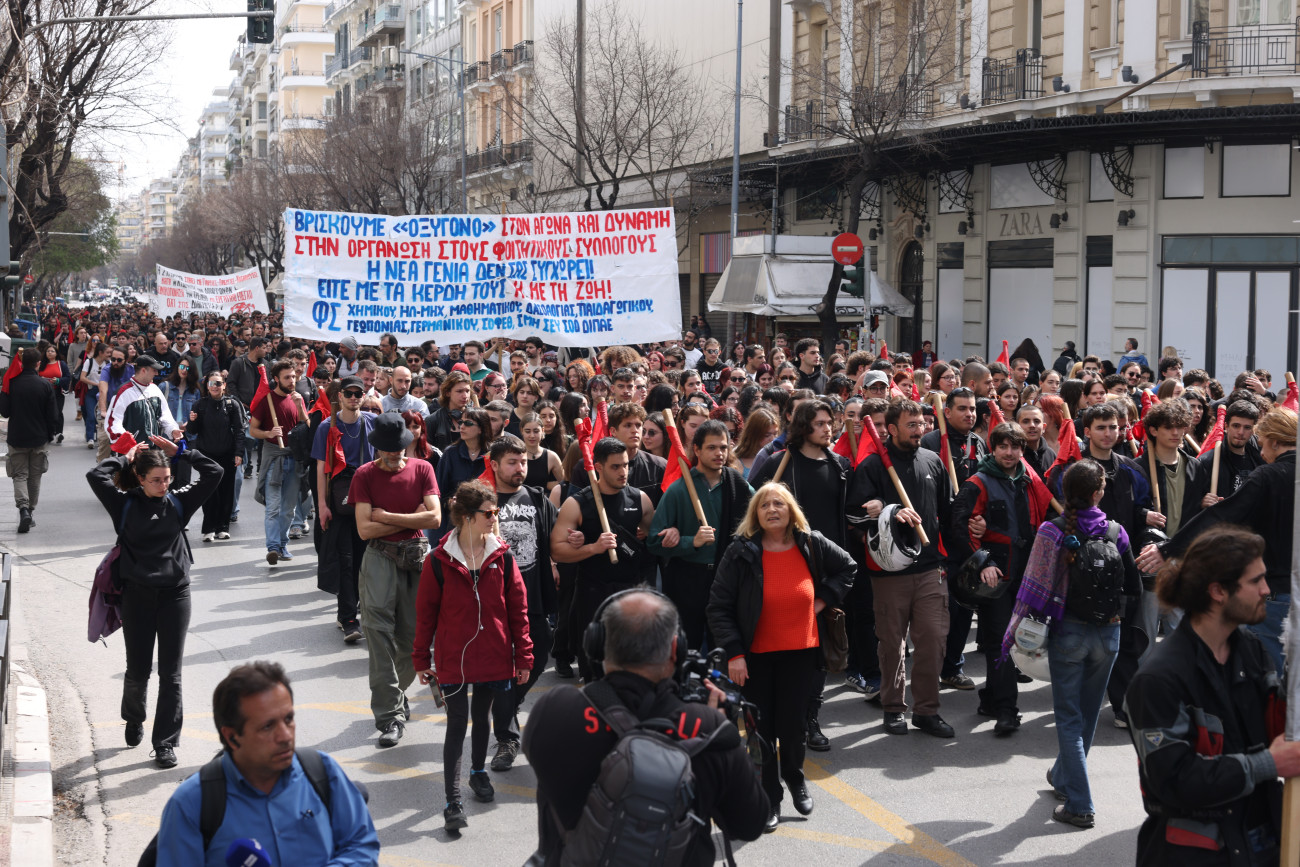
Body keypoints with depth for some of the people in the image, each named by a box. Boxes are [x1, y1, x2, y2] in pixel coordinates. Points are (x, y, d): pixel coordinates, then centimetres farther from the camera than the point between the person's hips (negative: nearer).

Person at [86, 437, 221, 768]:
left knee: (170, 673, 1)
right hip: (137, 595, -1)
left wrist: (179, 452, -1)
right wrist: (126, 458, -2)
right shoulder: (126, 505, 0)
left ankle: (165, 742, 8)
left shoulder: (178, 502, 3)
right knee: (138, 670, 7)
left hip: (175, 594, 1)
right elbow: (96, 475, -14)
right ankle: (134, 720, 38)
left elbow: (214, 472, -1)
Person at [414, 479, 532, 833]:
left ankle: (478, 771, 44)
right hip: (453, 658, -3)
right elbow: (426, 612, -2)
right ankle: (453, 800, -1)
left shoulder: (502, 557, -4)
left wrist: (523, 656, 2)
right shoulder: (439, 561, -10)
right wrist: (421, 660, 1)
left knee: (482, 718, 20)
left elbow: (518, 608, 2)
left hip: (494, 657, 3)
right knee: (457, 723, -3)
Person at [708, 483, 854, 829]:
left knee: (792, 723, 3)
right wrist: (733, 653, -13)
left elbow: (848, 567, 18)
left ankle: (795, 778, 34)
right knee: (761, 729, 2)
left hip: (800, 651, 2)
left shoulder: (811, 545, -1)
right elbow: (719, 608, -7)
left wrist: (824, 599, 5)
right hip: (755, 656, -2)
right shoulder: (740, 553, -9)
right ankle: (768, 798, 18)